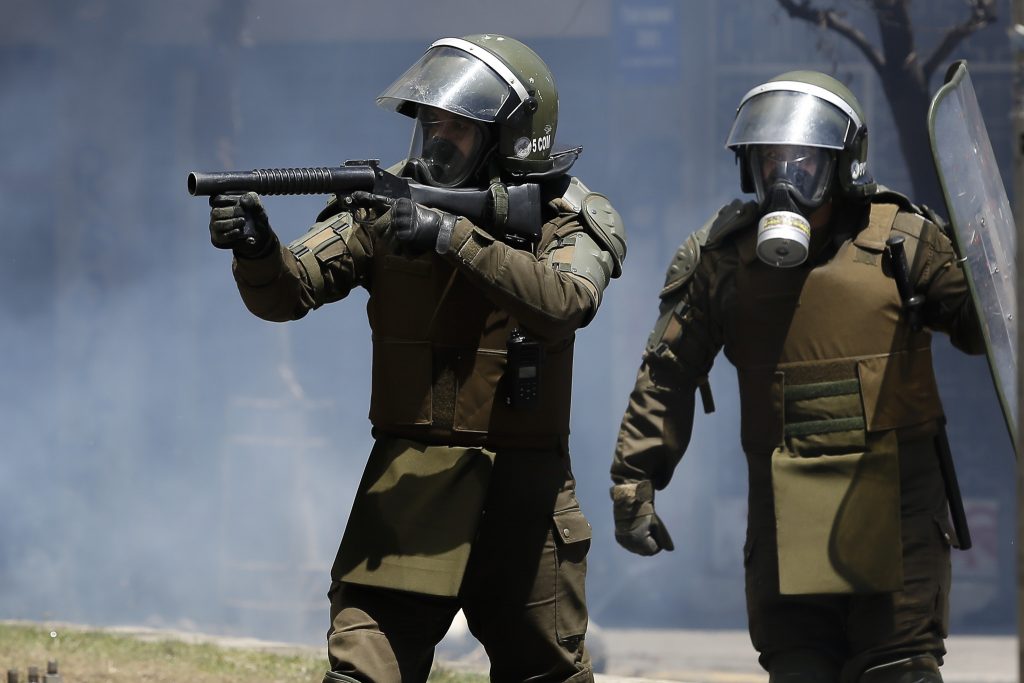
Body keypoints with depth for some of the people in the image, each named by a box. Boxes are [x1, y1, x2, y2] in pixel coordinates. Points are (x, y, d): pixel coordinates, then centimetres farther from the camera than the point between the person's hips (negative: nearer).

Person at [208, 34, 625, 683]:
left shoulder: (570, 219, -3)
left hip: (523, 490, 0)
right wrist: (257, 247, -29)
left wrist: (452, 238, -33)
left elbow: (562, 302, -24)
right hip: (409, 483, 1)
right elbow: (291, 291, -6)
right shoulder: (388, 202, 2)